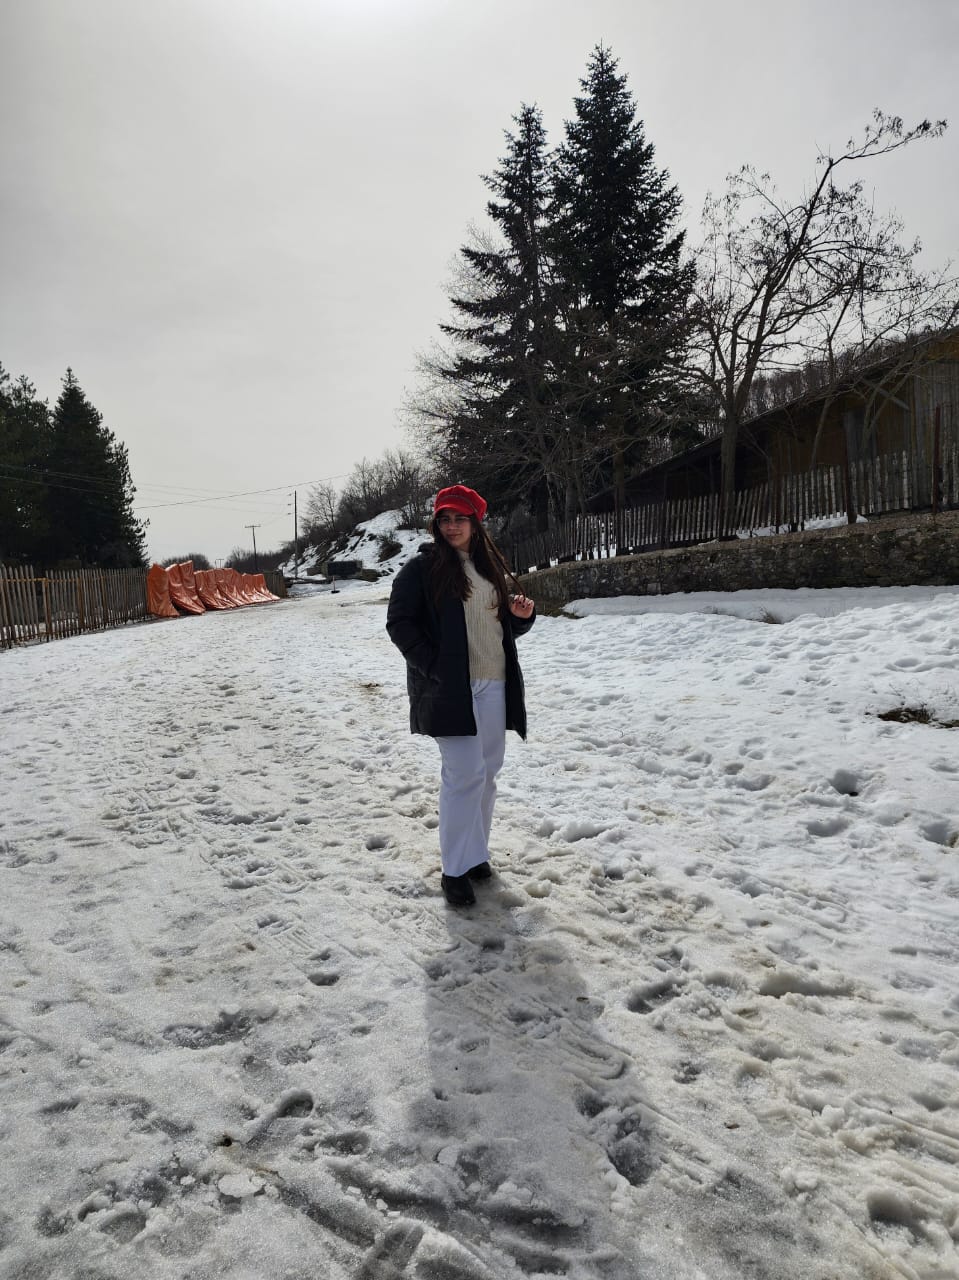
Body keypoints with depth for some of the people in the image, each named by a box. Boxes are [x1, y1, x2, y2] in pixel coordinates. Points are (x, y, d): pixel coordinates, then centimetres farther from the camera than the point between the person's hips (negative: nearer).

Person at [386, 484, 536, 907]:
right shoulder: (422, 567, -4)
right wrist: (433, 666, -15)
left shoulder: (490, 566, 14)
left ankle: (475, 852, 28)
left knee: (487, 772, 12)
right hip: (448, 687, -6)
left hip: (493, 685, 6)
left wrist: (522, 614, -1)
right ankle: (456, 870, 4)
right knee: (465, 774, -8)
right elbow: (399, 623, -7)